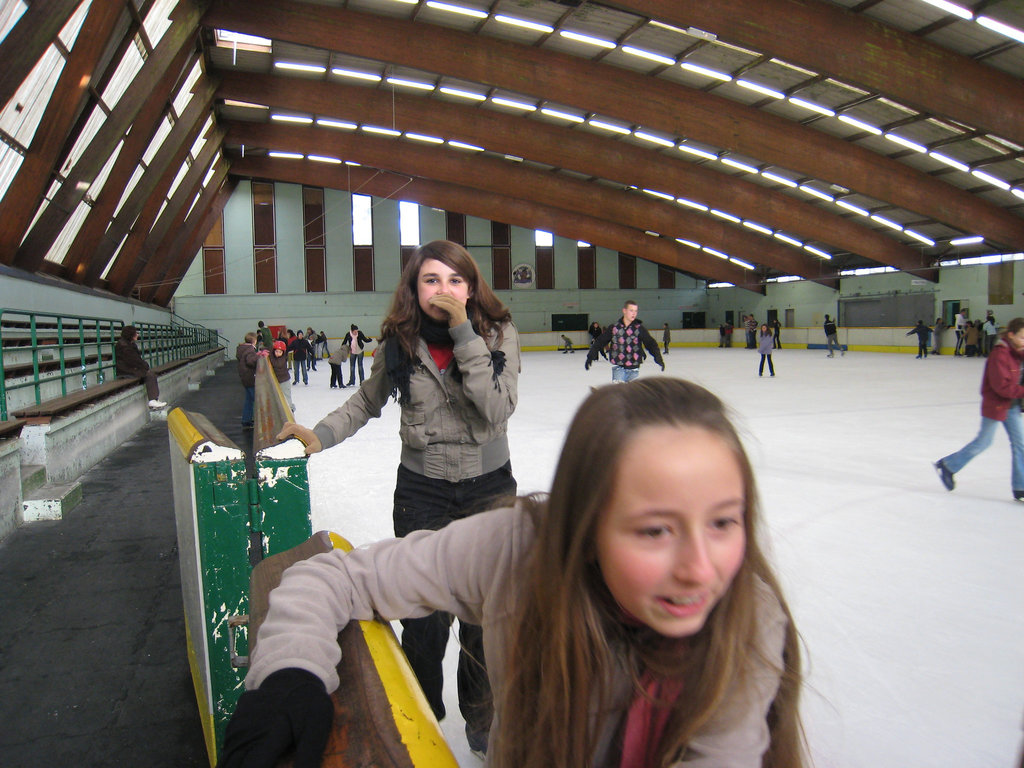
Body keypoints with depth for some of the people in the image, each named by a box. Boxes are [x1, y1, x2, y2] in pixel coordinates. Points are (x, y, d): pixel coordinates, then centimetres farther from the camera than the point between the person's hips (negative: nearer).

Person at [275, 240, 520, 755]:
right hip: (422, 492, 0)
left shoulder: (498, 333, -10)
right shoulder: (399, 343, -7)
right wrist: (321, 433, -6)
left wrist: (463, 334, -26)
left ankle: (481, 718, 38)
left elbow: (498, 408, -23)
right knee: (423, 620, 4)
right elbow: (367, 402, 9)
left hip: (490, 489, 0)